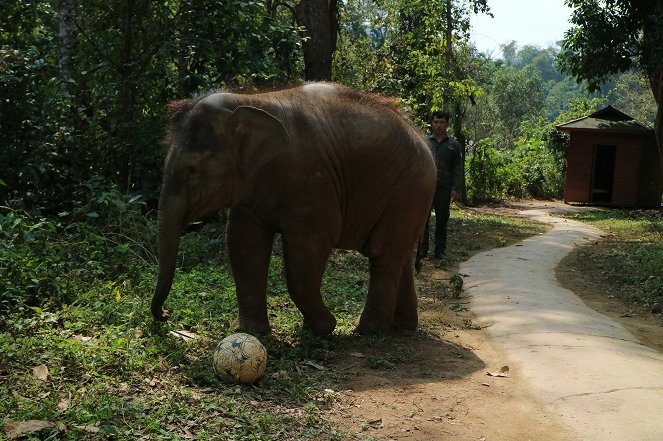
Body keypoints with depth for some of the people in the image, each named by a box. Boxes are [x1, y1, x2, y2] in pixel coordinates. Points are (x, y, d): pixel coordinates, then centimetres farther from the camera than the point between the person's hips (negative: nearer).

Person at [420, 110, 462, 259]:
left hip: (444, 188, 0)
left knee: (442, 219, 4)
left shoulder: (454, 145, 10)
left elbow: (457, 169, 7)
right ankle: (422, 249, 6)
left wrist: (455, 188, -2)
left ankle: (440, 250, 12)